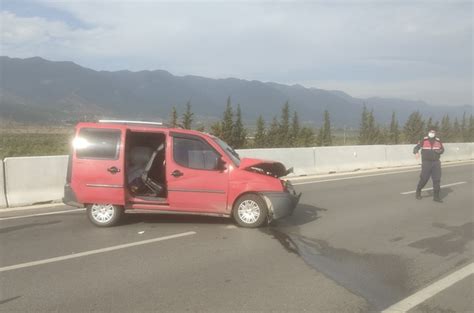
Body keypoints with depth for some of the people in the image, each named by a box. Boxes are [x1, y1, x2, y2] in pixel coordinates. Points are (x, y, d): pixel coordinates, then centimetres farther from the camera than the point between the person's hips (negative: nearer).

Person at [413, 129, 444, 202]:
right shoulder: (424, 141, -3)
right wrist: (416, 152, -29)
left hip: (436, 163, 3)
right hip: (426, 162, -3)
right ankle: (418, 191, 23)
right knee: (424, 178, -2)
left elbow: (442, 149, 18)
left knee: (437, 179, 1)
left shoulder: (438, 141, 7)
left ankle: (436, 196, 9)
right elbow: (416, 147, -7)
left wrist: (439, 151, -5)